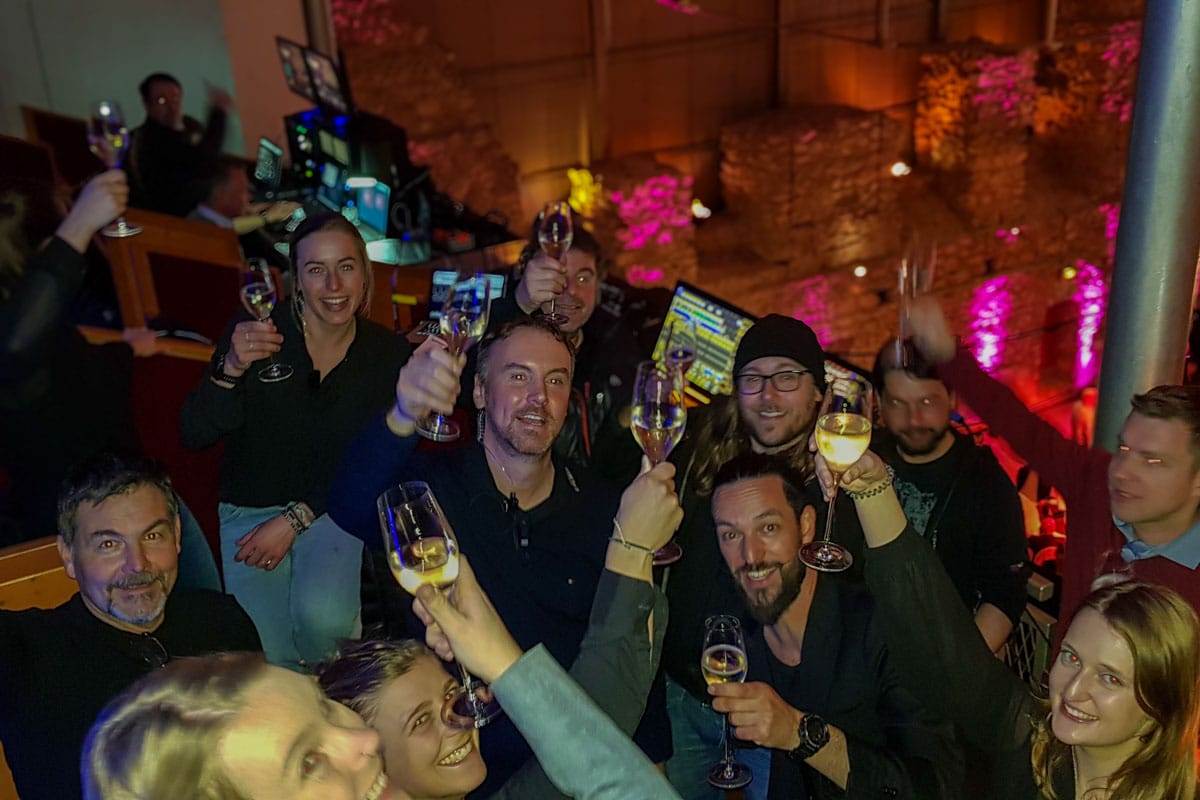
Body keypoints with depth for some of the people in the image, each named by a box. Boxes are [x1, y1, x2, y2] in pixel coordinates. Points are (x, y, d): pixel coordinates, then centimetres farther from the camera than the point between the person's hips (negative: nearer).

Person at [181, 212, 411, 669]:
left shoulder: (387, 353, -5)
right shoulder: (255, 331, -10)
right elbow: (193, 436, -13)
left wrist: (295, 520, -10)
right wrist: (231, 369, -31)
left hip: (327, 511, 0)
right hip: (250, 508, 0)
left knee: (323, 615, -27)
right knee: (270, 659, -15)